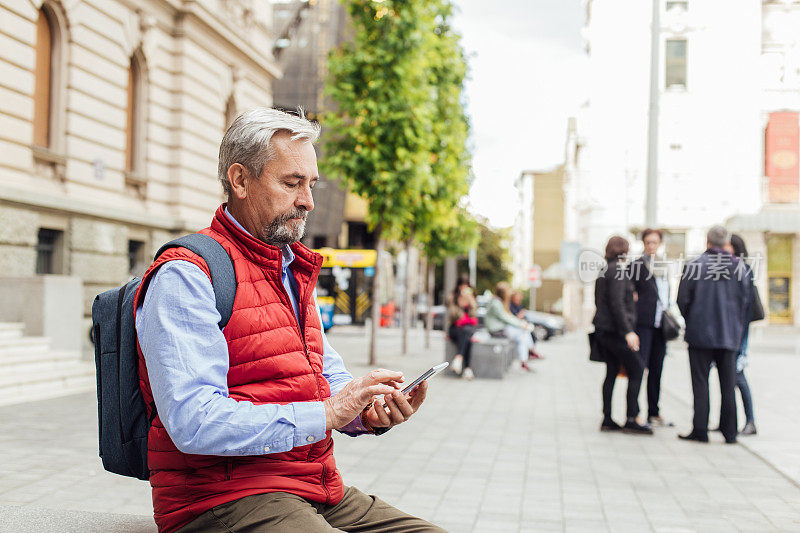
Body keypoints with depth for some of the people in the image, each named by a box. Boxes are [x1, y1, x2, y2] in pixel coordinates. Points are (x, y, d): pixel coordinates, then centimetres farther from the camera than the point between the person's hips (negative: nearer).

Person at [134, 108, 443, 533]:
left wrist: (370, 413, -1)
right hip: (223, 497, -9)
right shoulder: (184, 277, -11)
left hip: (319, 492, 9)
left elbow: (331, 378, 23)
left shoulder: (295, 273, 20)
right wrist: (324, 414, -19)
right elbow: (194, 422, -22)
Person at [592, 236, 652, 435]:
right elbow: (617, 303, -19)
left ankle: (607, 420, 11)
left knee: (612, 371, 11)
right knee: (636, 370, -4)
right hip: (614, 329, -9)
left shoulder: (603, 271, 14)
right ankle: (632, 418, -6)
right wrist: (628, 331, -20)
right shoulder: (618, 271, -12)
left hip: (602, 329, 9)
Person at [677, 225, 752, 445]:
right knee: (728, 385, 9)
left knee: (700, 384, 3)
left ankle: (700, 430, 4)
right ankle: (729, 432, 12)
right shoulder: (739, 267, -1)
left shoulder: (692, 266, -8)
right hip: (729, 335, 2)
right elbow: (744, 300, 4)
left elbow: (683, 300, -5)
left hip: (700, 333, -2)